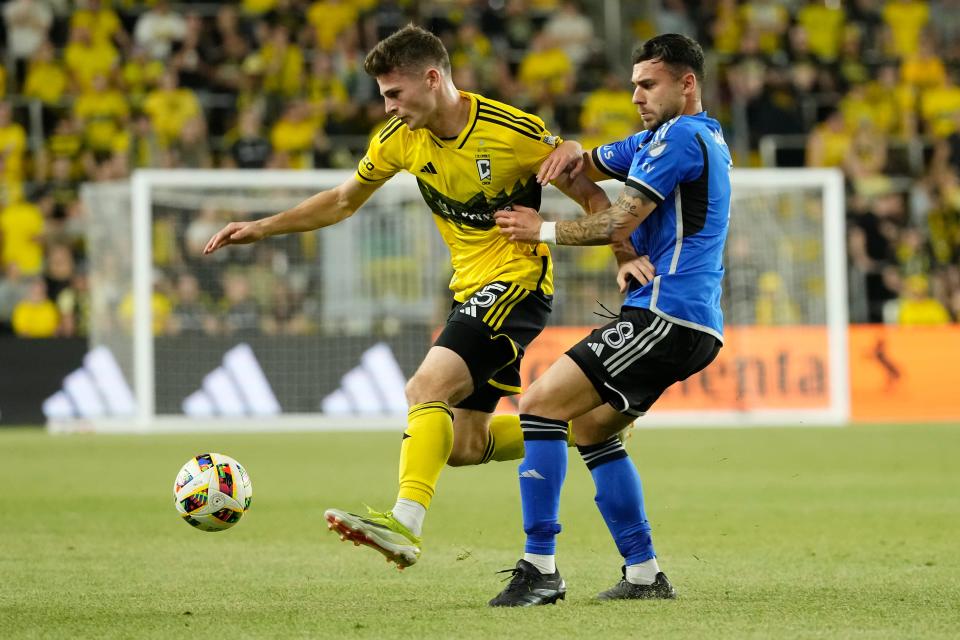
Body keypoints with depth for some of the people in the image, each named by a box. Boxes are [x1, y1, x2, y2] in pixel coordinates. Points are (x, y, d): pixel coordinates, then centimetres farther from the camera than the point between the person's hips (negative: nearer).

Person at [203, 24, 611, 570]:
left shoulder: (514, 132, -18)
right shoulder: (401, 137, 0)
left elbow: (590, 197, -7)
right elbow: (343, 201, 15)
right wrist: (262, 228, 9)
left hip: (519, 280, -8)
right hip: (471, 289, 8)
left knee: (429, 386, -26)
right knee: (464, 446, 5)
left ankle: (405, 523, -36)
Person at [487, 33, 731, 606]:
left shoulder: (681, 136, -10)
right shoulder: (679, 138, 22)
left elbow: (621, 222, -15)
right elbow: (587, 165, 24)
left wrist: (544, 230, -3)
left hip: (666, 317, -11)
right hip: (690, 325, 11)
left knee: (541, 405, -14)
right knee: (591, 427, 20)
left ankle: (541, 569, -17)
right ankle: (644, 574, 18)